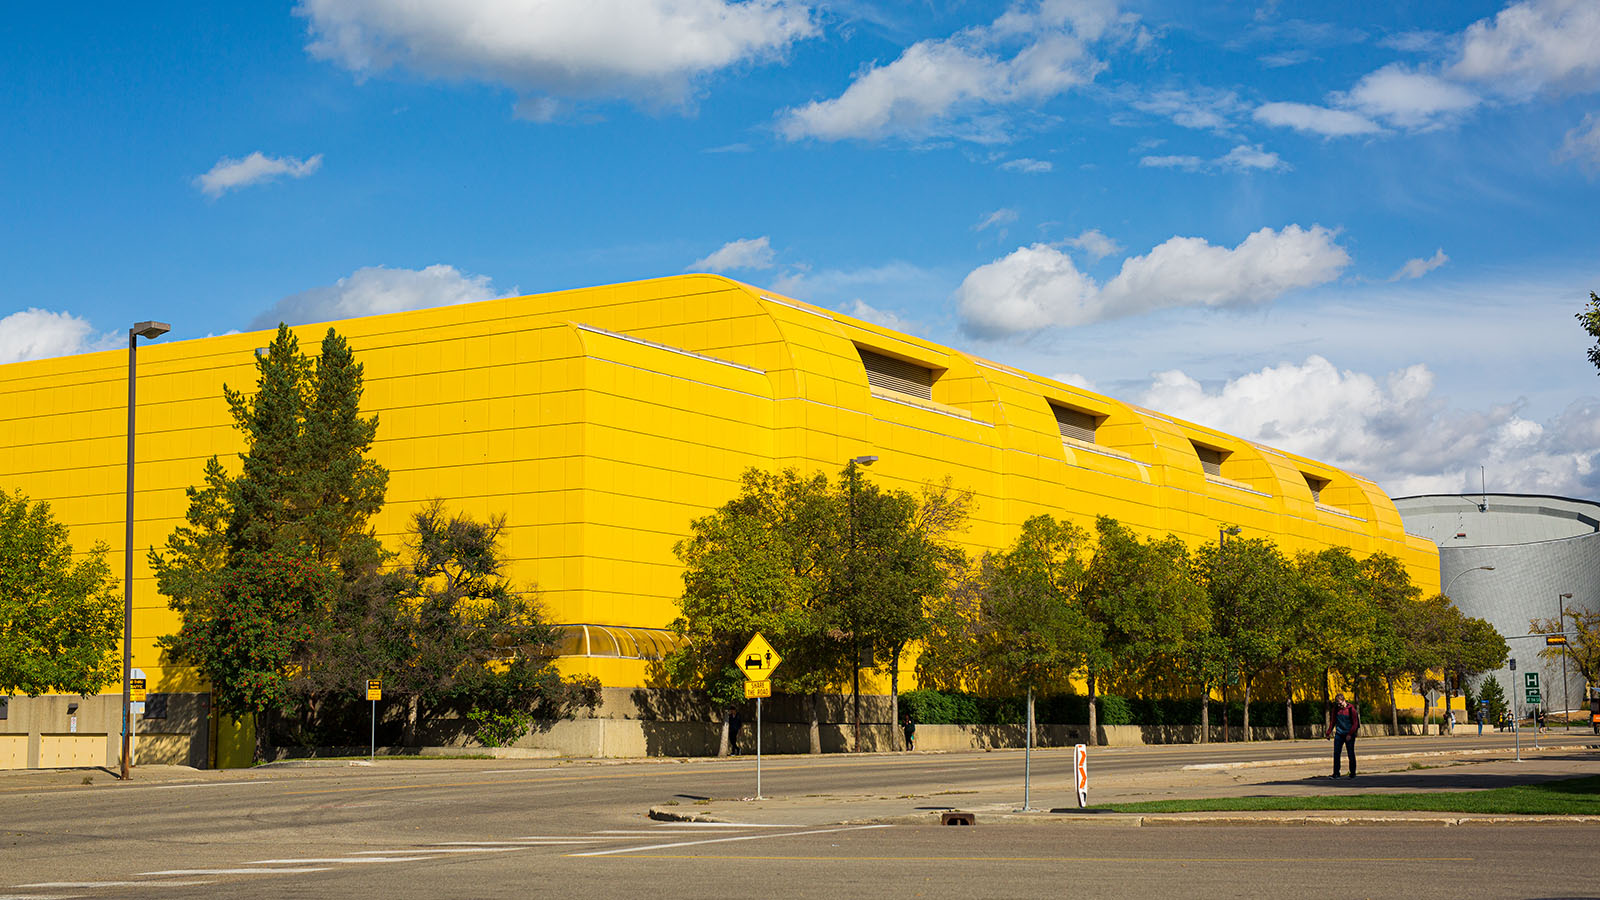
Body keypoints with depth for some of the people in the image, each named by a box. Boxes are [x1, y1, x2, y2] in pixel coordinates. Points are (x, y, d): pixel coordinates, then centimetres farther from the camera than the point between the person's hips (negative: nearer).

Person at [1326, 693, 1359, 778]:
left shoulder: (1351, 709, -10)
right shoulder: (1336, 708, 4)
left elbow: (1355, 723, -9)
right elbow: (1333, 721, 15)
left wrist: (1350, 734, -18)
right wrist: (1328, 732, 12)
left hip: (1349, 735, -4)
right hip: (1338, 734, 4)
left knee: (1351, 754, 1)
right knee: (1336, 753, -1)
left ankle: (1353, 773, 11)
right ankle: (1336, 773, 4)